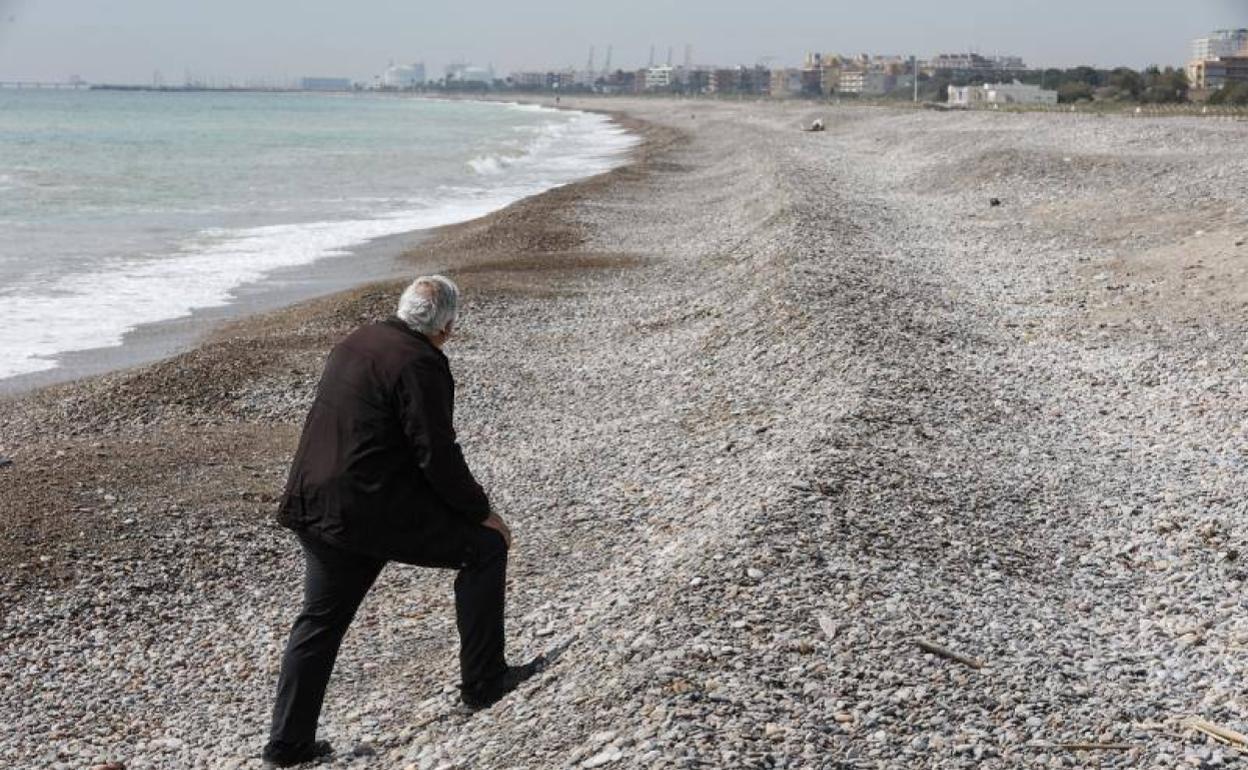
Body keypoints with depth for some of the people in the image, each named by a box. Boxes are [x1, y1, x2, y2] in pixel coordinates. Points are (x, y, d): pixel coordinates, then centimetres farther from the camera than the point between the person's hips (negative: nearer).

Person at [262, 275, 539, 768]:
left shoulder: (356, 343, 14)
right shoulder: (422, 365, -13)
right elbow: (438, 455, -15)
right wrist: (482, 513, -2)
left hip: (315, 507, 8)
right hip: (376, 512, -8)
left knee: (320, 620, 19)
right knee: (484, 547, 7)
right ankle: (483, 681, 12)